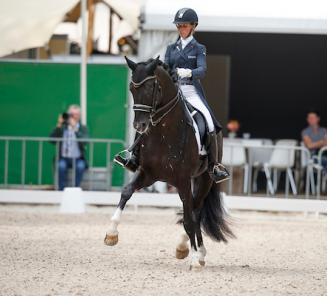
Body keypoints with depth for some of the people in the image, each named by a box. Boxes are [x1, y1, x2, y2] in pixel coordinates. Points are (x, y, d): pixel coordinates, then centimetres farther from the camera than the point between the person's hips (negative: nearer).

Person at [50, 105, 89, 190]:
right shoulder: (62, 127, 8)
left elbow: (84, 141, -13)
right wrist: (58, 126, -13)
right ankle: (62, 191, -28)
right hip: (63, 158, 0)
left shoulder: (83, 128, 6)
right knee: (61, 165, -32)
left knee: (80, 166, -33)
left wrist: (75, 129, -22)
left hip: (78, 159, 0)